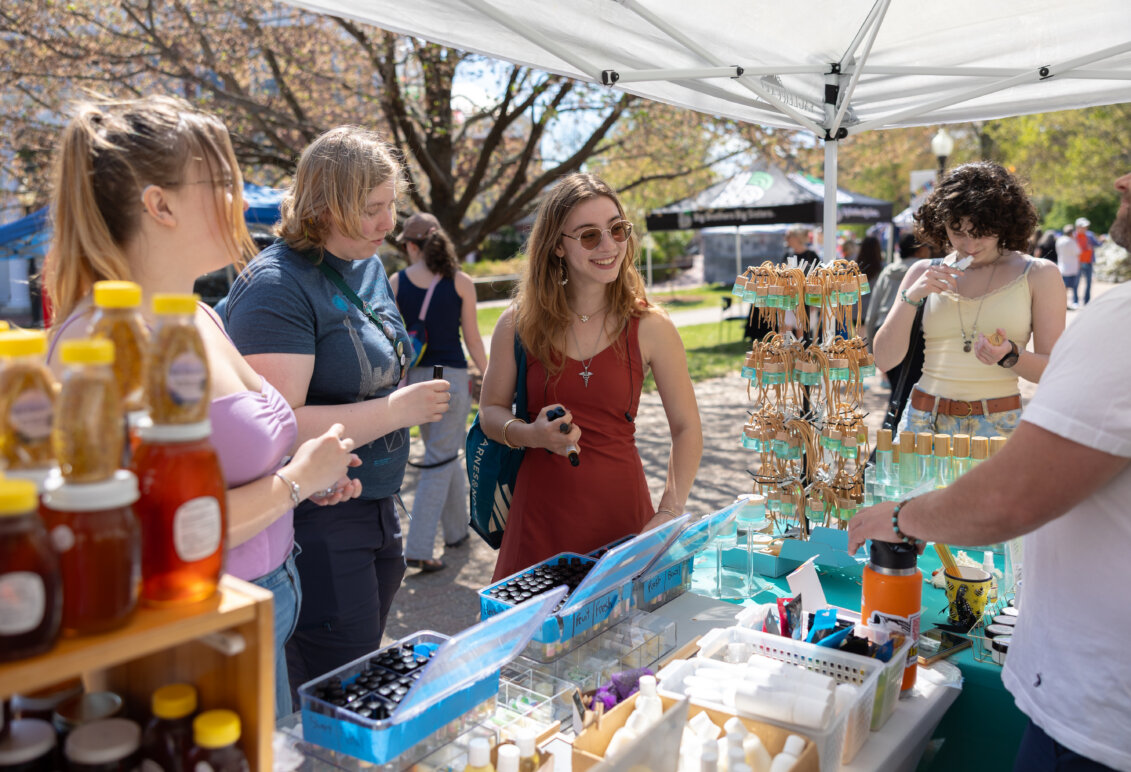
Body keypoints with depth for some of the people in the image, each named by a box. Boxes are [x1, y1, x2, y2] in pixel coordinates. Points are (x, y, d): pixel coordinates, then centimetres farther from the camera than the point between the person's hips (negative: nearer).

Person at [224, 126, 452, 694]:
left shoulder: (368, 265, 9)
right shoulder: (277, 285, -18)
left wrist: (416, 398, 9)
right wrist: (396, 410, -22)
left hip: (376, 510, 9)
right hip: (315, 525, -9)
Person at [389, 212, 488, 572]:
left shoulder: (396, 282, 0)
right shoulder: (461, 282, -5)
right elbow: (472, 338, -2)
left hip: (414, 376, 3)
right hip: (452, 375, -3)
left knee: (443, 454, 21)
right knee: (440, 461, 3)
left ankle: (457, 530, 36)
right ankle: (418, 548, 2)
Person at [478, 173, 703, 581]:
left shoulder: (650, 327, -4)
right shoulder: (520, 322, -1)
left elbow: (687, 429, 2)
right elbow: (490, 411, 7)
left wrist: (669, 512, -7)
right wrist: (532, 434, -14)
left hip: (621, 507, 0)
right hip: (541, 510, 1)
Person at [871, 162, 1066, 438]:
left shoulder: (1039, 275, 5)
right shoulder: (924, 274, 9)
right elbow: (884, 360, 4)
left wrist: (1011, 356, -16)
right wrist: (910, 297, -7)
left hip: (998, 425, -1)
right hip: (924, 423, 1)